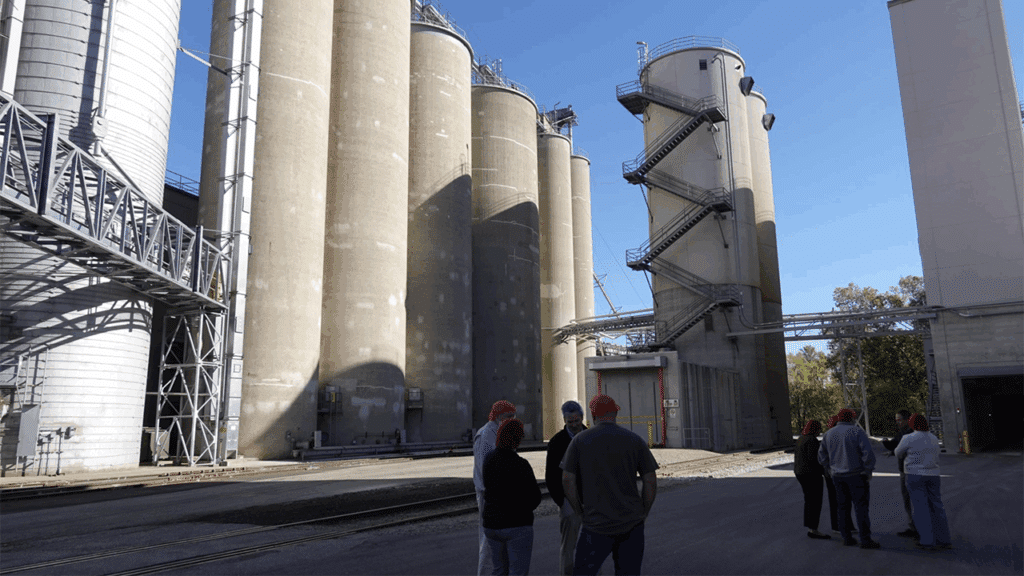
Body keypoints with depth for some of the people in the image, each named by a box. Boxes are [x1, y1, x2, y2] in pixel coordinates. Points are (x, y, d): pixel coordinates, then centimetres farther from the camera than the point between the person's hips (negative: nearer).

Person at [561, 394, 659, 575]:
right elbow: (651, 482, 1)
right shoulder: (635, 440, 2)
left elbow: (567, 481, -3)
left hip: (596, 525, -2)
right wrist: (642, 515, 11)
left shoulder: (580, 440, -1)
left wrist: (581, 512, 8)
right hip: (632, 525, 2)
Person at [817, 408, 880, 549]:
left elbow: (822, 456, 10)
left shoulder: (829, 434, 7)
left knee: (843, 507, 12)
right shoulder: (857, 431, -9)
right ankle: (865, 540, 0)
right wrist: (869, 471, -8)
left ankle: (846, 537, 15)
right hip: (857, 475, -5)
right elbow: (868, 453, -18)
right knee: (861, 507, 0)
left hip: (838, 476, 5)